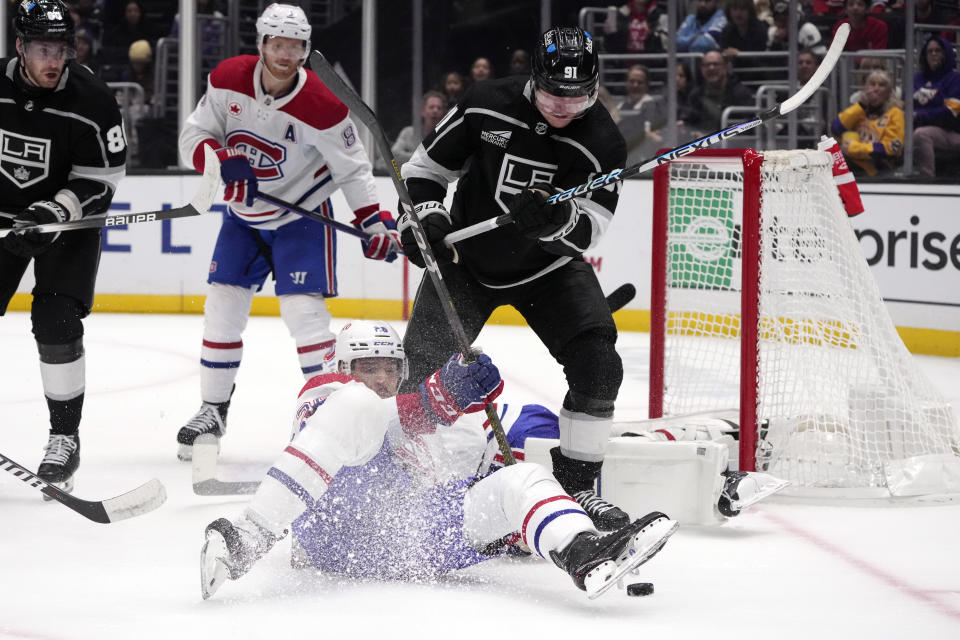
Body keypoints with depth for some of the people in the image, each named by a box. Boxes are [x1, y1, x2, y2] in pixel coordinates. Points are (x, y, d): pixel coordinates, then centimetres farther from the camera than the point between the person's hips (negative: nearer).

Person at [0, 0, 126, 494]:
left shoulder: (91, 101, -20)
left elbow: (102, 181, -15)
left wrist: (58, 212, -29)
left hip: (69, 220, -3)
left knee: (56, 320, -16)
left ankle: (65, 435, -3)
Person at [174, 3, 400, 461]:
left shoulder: (320, 106, -23)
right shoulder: (227, 81, -13)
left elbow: (352, 167, -13)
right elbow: (193, 137, -7)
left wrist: (374, 223, -17)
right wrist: (221, 161, -27)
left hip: (301, 214, -4)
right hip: (243, 214, 4)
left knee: (303, 308, -16)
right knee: (222, 309, 4)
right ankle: (212, 410, 17)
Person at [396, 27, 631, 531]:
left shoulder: (603, 143, -18)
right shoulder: (486, 106, -17)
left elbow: (584, 233, -24)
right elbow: (426, 166, -3)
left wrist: (553, 219, -45)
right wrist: (424, 216, -20)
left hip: (547, 267, 0)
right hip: (468, 258, 0)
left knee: (597, 365, -16)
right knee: (419, 363, -7)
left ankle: (576, 486, -3)